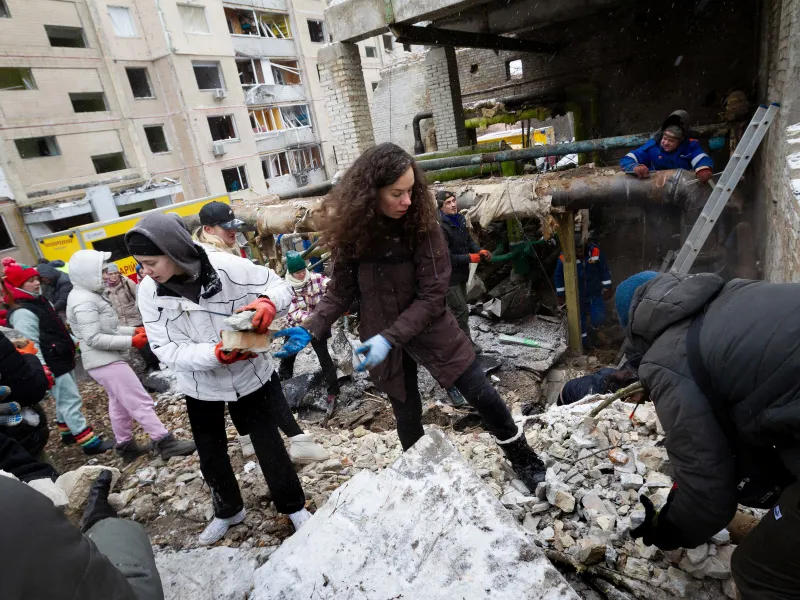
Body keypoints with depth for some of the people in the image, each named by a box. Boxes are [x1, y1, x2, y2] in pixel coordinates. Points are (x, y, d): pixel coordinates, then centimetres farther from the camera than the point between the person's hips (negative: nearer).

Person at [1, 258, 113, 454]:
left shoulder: (41, 301, 10)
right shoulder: (22, 313, -19)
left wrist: (73, 342, 26)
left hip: (64, 360, 10)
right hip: (53, 365, -10)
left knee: (65, 399, 22)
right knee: (71, 401, -7)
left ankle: (67, 432, 38)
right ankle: (89, 442, -3)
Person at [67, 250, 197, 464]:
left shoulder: (89, 295, 11)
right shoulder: (83, 301, -20)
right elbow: (93, 338, -24)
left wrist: (134, 330, 3)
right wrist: (131, 341, -20)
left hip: (106, 359, 11)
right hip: (105, 361, -11)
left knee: (120, 404, 19)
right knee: (141, 402, -7)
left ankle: (125, 446, 30)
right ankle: (164, 442, -2)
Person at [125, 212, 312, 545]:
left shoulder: (226, 266, -25)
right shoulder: (149, 292, -16)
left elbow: (279, 285, -15)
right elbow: (166, 351, -18)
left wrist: (267, 303, -39)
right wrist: (216, 353, -35)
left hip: (251, 374, -3)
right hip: (201, 387, 3)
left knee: (269, 445, 12)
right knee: (211, 455, 20)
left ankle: (293, 506, 38)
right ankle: (228, 510, 49)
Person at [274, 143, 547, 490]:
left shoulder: (422, 223, -17)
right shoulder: (350, 229, -12)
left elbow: (432, 296, -19)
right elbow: (340, 291, -5)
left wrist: (390, 337, -28)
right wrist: (310, 330, -19)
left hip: (430, 328, -1)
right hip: (380, 337, 2)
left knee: (484, 398, 6)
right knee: (407, 414, 17)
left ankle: (526, 463, 32)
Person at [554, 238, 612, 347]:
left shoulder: (595, 252, -20)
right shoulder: (564, 258, -23)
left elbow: (605, 270, -6)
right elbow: (558, 277, -7)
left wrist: (607, 288, -2)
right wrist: (560, 295, -1)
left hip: (595, 294, 1)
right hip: (577, 297, -1)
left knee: (599, 318, -5)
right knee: (580, 322, 11)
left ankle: (592, 331, 30)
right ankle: (584, 344, 33)